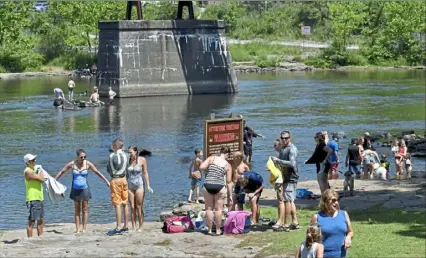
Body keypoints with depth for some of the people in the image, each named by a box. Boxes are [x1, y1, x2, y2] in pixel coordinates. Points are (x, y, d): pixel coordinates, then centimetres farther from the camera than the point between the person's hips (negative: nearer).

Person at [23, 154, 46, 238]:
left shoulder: (33, 170, 17)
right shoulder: (28, 171, -14)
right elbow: (41, 179, -18)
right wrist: (41, 172, 0)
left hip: (39, 198, 10)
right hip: (32, 199, -10)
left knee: (41, 220, 14)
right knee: (31, 221, -8)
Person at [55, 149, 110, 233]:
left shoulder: (88, 164, -7)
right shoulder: (72, 164, -7)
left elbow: (97, 172, 2)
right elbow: (62, 172, 4)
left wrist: (106, 181, 5)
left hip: (85, 189, 0)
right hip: (75, 189, 0)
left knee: (85, 209, 0)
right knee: (77, 210, 4)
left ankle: (84, 228, 5)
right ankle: (77, 229, 6)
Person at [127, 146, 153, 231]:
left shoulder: (142, 160, -4)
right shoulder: (128, 161, 4)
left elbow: (145, 173, -2)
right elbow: (127, 174, 12)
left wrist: (148, 186, -7)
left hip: (139, 185, -3)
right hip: (130, 186, 3)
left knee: (139, 207, -2)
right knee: (132, 208, 3)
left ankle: (140, 227, 5)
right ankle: (133, 227, 6)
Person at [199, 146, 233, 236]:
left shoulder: (211, 158, 4)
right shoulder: (227, 165, 5)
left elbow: (201, 167, -9)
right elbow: (229, 182, 6)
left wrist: (208, 171, 13)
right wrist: (230, 196, 10)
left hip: (208, 185, 1)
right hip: (219, 187, -1)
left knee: (209, 208, 10)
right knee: (218, 209, 10)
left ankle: (210, 230, 15)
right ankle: (218, 230, 14)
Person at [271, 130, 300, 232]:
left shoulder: (292, 149, -13)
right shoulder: (282, 148, 16)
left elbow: (292, 163, -25)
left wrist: (278, 161, -21)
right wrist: (274, 162, 6)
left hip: (290, 178, -10)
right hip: (286, 178, 10)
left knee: (287, 200, -8)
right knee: (290, 200, 13)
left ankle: (286, 225, -6)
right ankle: (295, 223, 19)